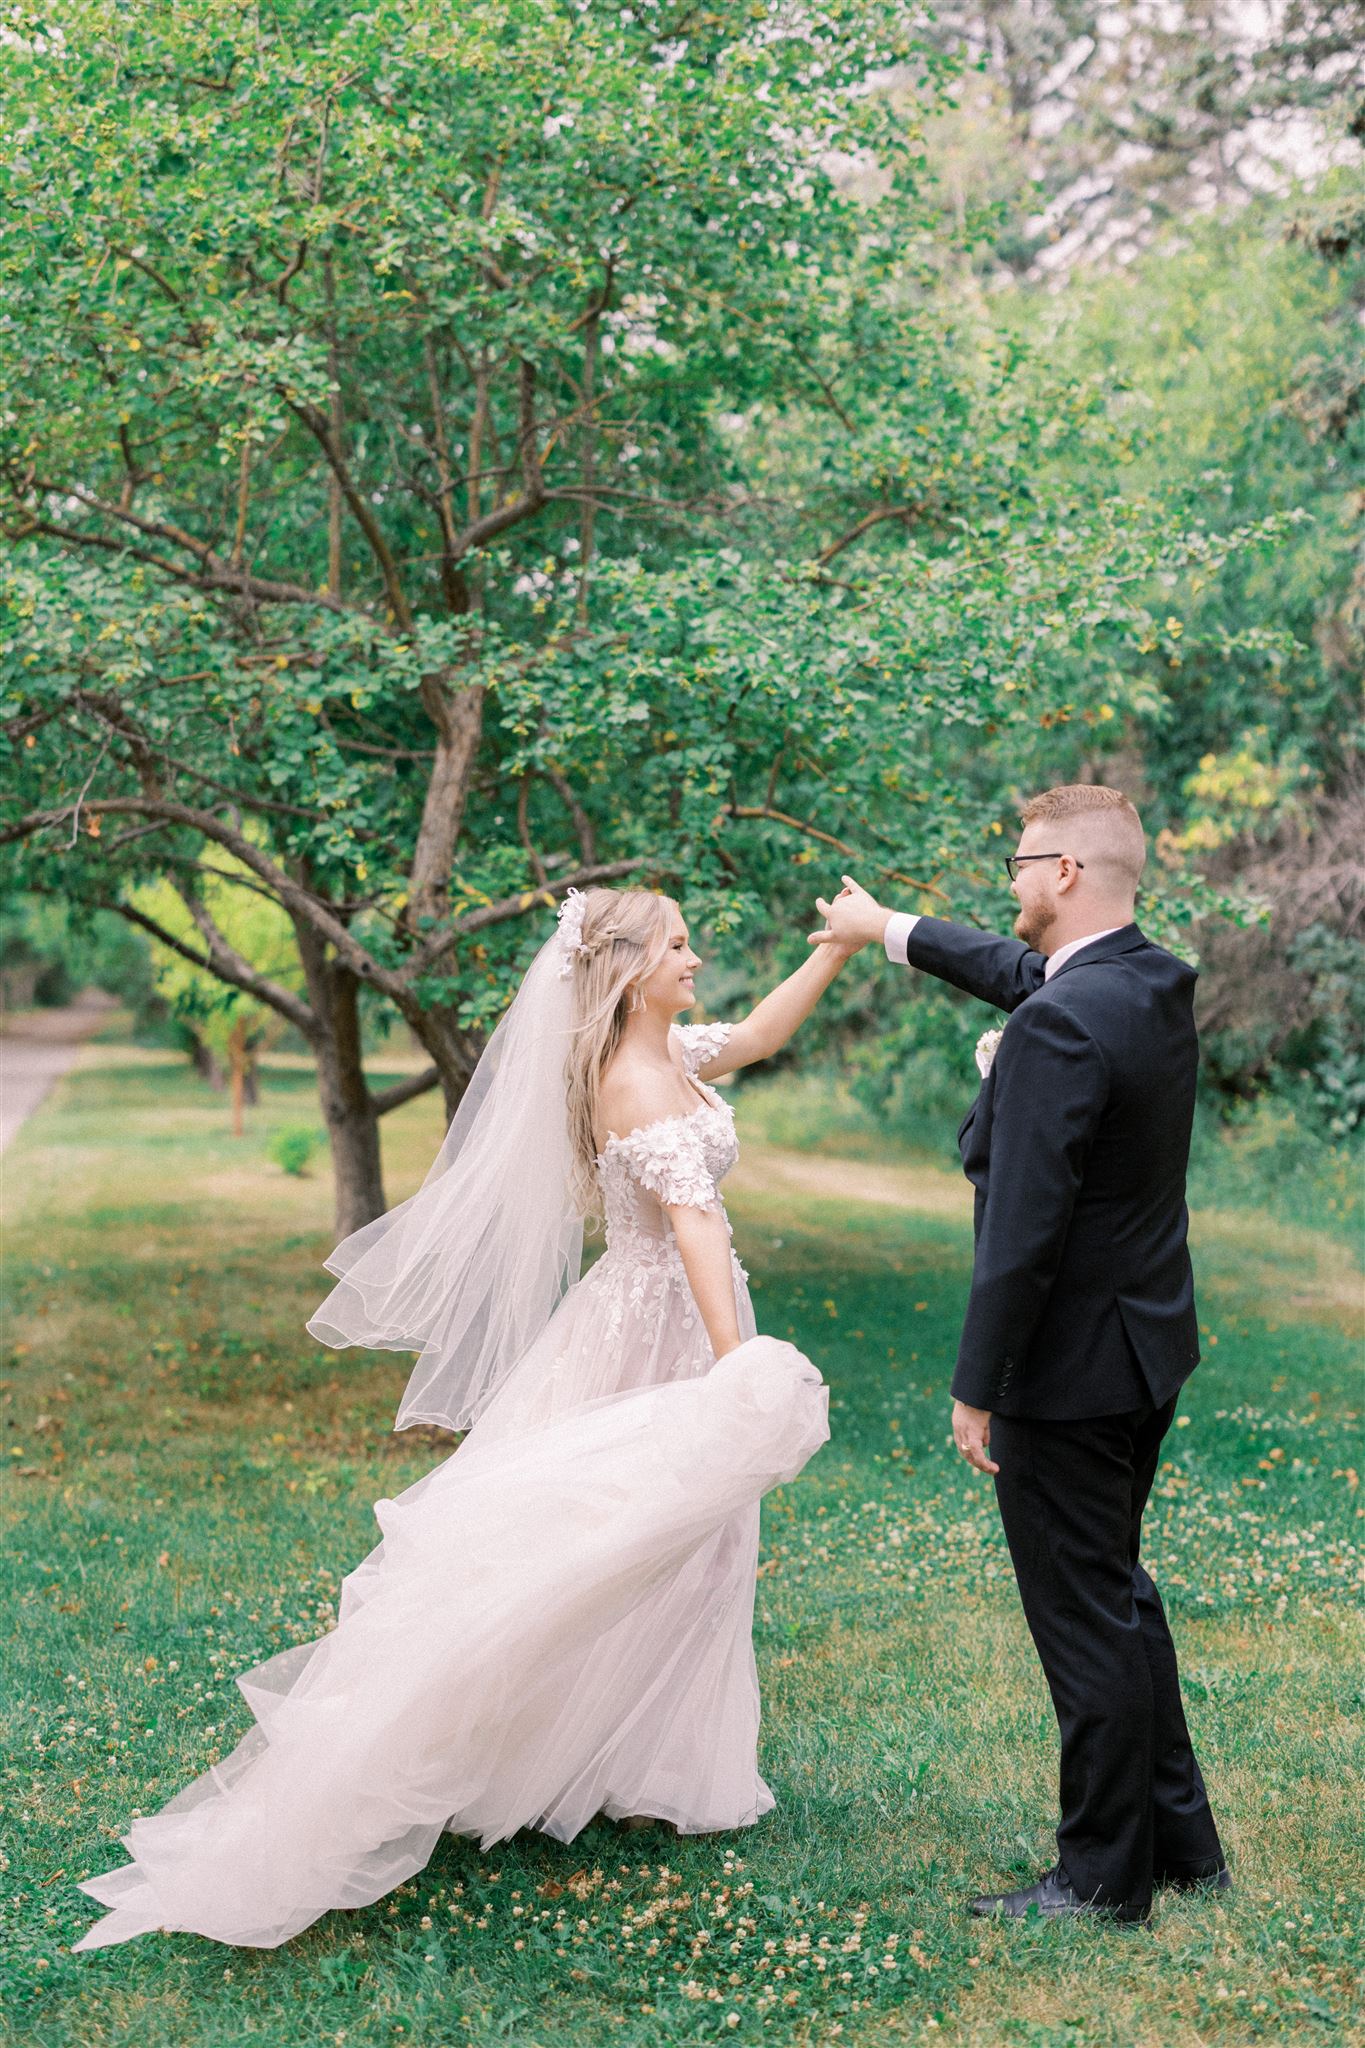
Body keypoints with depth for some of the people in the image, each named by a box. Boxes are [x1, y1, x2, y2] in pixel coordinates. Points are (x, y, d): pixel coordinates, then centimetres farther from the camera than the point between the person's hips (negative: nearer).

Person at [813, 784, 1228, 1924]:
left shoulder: (1061, 1027, -24)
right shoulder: (1158, 980, 4)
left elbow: (1024, 1229, -24)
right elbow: (1024, 971, 24)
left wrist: (977, 1390, -17)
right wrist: (893, 930, 34)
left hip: (1069, 1367, -10)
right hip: (1148, 1354, 10)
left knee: (1086, 1623, 4)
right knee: (1117, 1593, 22)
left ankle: (1104, 1875, 18)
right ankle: (1181, 1841, 33)